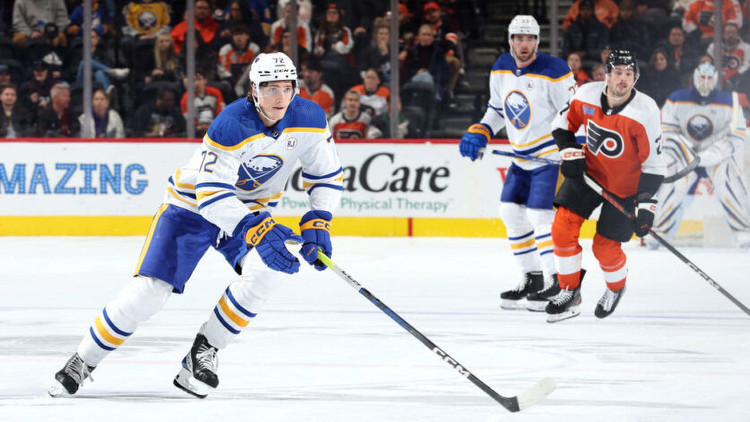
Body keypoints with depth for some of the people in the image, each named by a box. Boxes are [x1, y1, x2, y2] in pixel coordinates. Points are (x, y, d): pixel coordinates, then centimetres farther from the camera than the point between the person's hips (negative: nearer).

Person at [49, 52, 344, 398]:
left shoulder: (309, 119, -16)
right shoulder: (231, 126, -32)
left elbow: (327, 173, 0)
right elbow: (211, 194, -37)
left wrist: (318, 223, -15)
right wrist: (255, 230, -49)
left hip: (251, 209, 4)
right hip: (193, 205, -4)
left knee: (269, 268, -26)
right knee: (149, 290, -13)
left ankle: (204, 351, -11)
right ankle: (83, 362, 6)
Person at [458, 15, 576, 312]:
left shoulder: (554, 72, -18)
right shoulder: (501, 70, 4)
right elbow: (497, 109, 19)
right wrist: (477, 134, 5)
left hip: (551, 153, -8)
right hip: (521, 156, 8)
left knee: (540, 215, -16)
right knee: (511, 212, 8)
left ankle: (556, 285, -11)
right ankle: (532, 279, 19)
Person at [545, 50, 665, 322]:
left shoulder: (645, 112, -24)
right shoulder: (587, 95, -14)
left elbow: (653, 164, -20)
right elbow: (564, 123, 6)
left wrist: (646, 205, -25)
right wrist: (571, 153, -10)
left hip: (626, 185, -4)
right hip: (589, 173, 4)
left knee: (605, 246, -3)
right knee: (563, 226, -10)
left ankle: (616, 287, 31)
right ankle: (570, 293, 6)